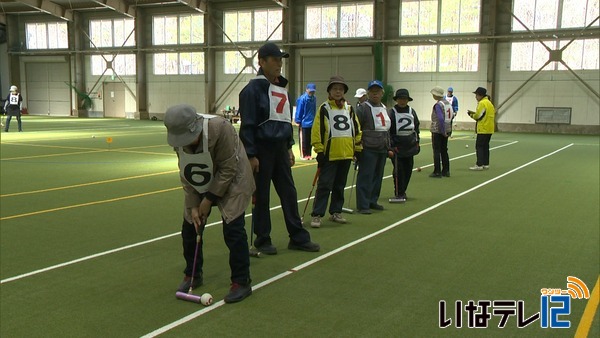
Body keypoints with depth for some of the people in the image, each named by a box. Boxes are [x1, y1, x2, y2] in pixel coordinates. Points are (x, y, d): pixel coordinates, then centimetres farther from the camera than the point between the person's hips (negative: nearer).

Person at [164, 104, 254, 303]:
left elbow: (228, 170, -27)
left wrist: (209, 199, -22)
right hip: (199, 187, 6)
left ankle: (241, 283, -2)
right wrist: (193, 206, -11)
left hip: (231, 182, -5)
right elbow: (185, 175, -6)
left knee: (233, 229, -14)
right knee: (189, 227, 5)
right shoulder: (179, 139, -16)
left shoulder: (220, 128, -35)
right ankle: (192, 276, 25)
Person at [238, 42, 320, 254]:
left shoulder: (281, 87, 13)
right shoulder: (253, 89, -11)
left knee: (289, 192, 10)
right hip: (262, 150, -7)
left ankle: (298, 237, 18)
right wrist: (251, 155, -16)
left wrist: (289, 147, 17)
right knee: (261, 196, 3)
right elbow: (247, 125, -13)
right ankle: (262, 240, 15)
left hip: (280, 148, 7)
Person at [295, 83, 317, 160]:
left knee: (310, 140, 11)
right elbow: (299, 111, -11)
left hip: (312, 124, 6)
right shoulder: (302, 99, -13)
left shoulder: (314, 98, 7)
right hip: (304, 124, -6)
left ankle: (309, 154, 18)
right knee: (303, 140, 1)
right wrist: (298, 122, -11)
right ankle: (303, 155, 9)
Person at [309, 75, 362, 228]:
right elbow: (317, 130, -8)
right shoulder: (324, 108, -3)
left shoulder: (349, 109, 12)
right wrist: (319, 150, -12)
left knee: (340, 185, 13)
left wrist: (358, 148, 13)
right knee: (325, 185, -7)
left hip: (346, 154, 5)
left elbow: (356, 129, 17)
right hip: (329, 154, -5)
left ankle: (335, 212, 23)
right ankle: (317, 215, -3)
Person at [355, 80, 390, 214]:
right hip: (368, 149, -7)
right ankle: (363, 205, -3)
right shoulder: (363, 108, -7)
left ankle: (372, 201, 23)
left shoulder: (384, 108, 17)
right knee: (365, 177, -7)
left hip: (382, 149, 8)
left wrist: (389, 146, 21)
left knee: (377, 176, 12)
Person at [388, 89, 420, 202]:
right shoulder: (391, 113, -7)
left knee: (408, 170, 8)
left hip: (410, 146, 5)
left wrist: (417, 142, 15)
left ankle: (402, 192, 22)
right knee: (398, 170, -8)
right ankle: (398, 194, 0)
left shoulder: (412, 112, 9)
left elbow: (416, 128, 19)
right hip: (397, 146, -5)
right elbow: (387, 131, -9)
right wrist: (391, 145, -14)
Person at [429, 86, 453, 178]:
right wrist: (449, 130, 15)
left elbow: (440, 118, -25)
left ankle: (437, 172, 2)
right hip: (446, 131, 8)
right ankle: (446, 171, 18)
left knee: (437, 151, -1)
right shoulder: (448, 103, 8)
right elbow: (451, 116, 12)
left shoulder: (438, 105, -17)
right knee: (444, 151, 14)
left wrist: (443, 131, -19)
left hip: (437, 131, -8)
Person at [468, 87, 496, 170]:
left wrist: (471, 115, 3)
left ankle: (479, 165, -8)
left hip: (483, 129, -9)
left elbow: (478, 116, -16)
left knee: (479, 146, -6)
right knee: (485, 146, 14)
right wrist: (474, 113, 13)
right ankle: (486, 164, 16)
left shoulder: (482, 103, -13)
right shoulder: (489, 103, 16)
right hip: (489, 129, 9)